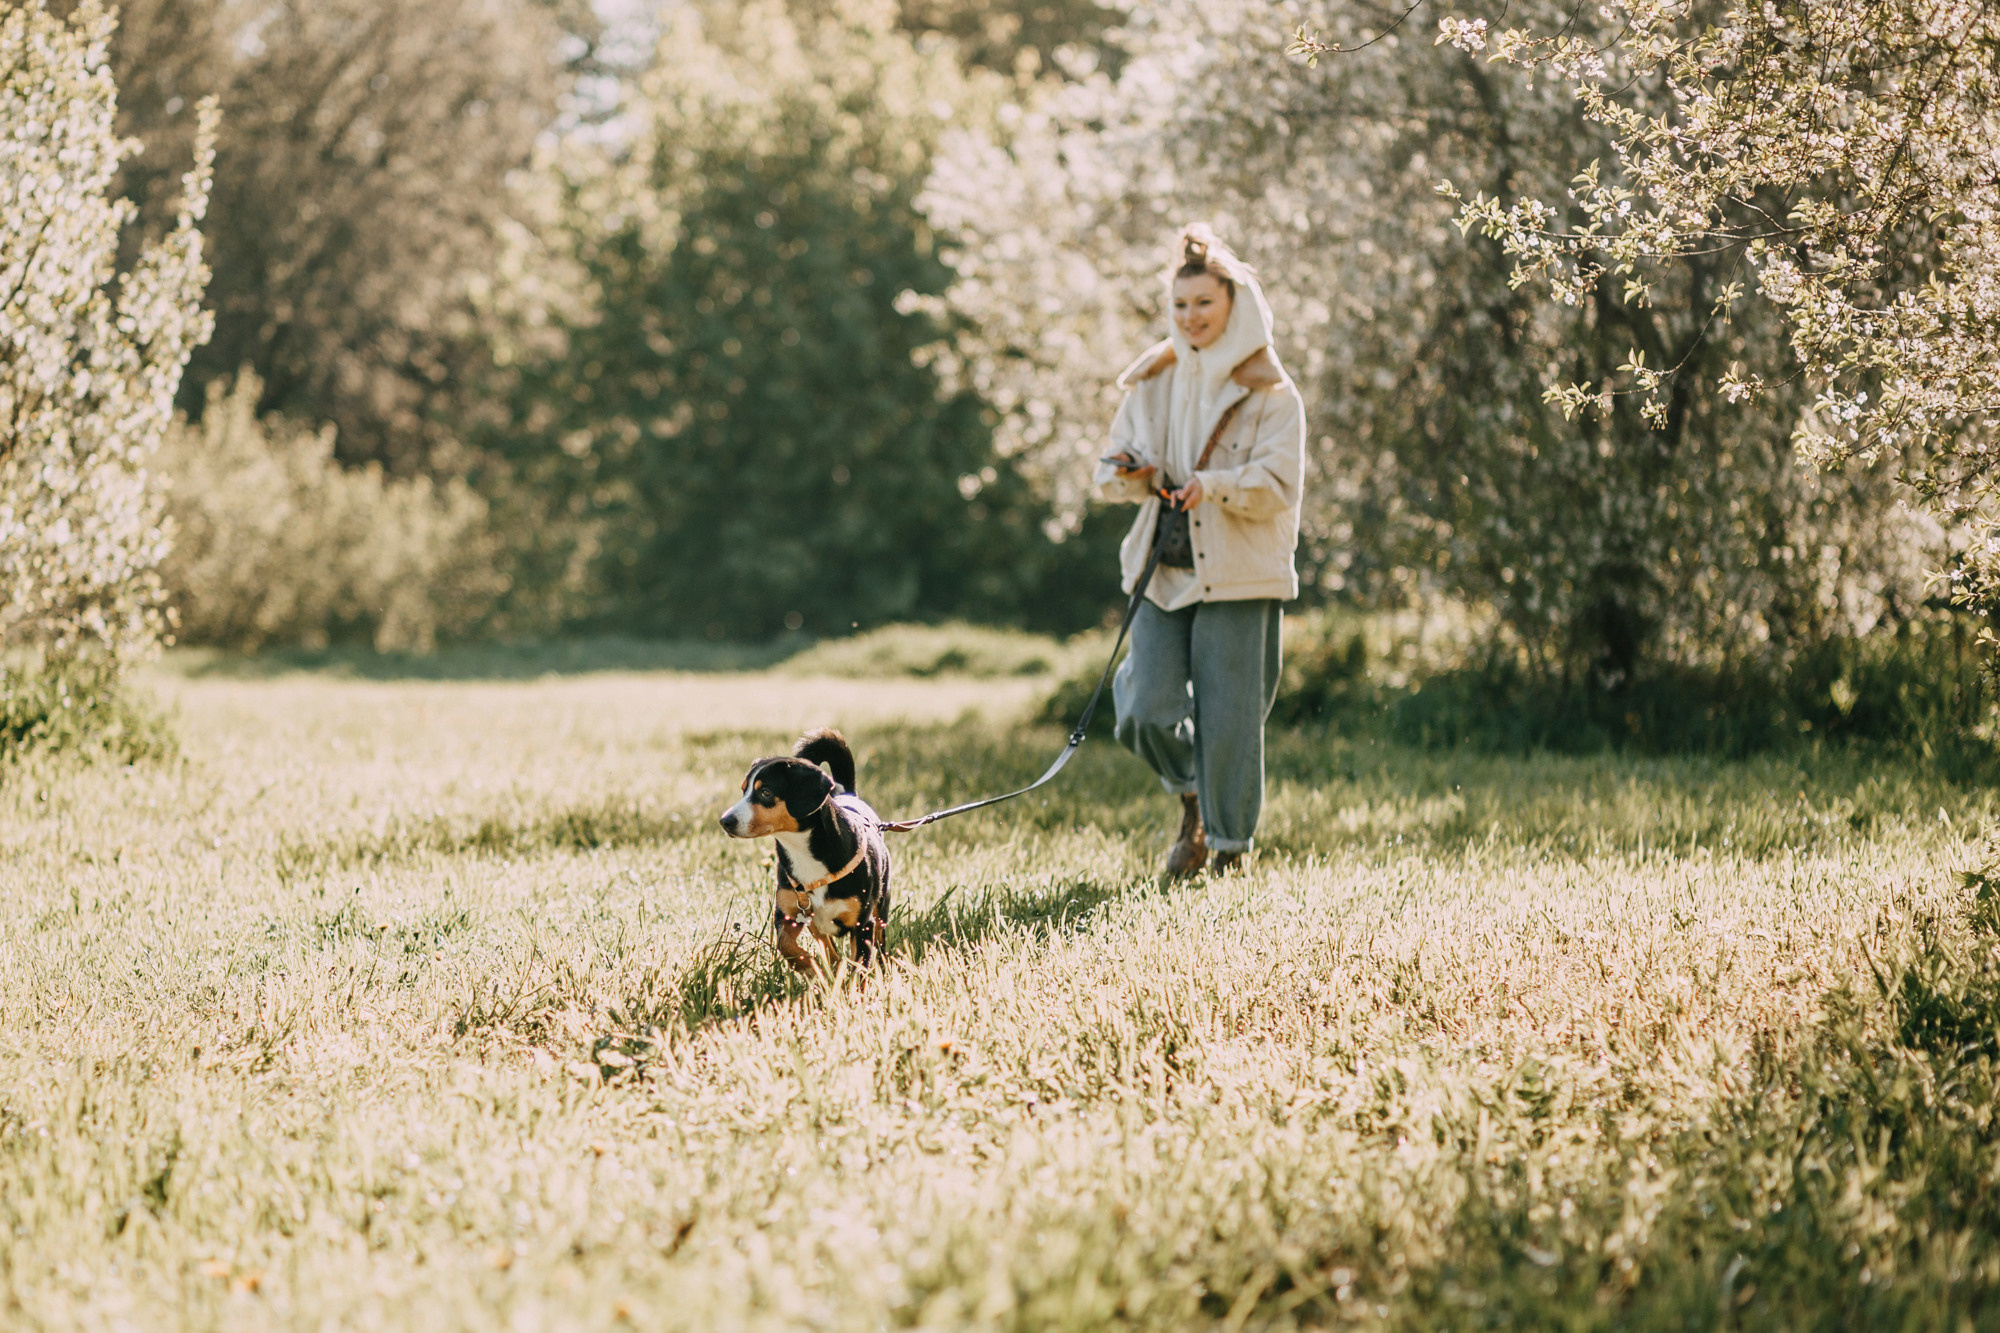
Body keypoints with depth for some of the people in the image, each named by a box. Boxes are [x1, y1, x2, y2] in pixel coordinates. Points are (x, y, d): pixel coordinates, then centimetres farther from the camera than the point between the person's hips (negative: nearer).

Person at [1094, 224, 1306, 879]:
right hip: (1164, 570, 3)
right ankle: (1192, 799, 24)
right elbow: (1113, 471, 12)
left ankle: (1230, 849, 11)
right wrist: (1130, 474, -11)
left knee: (1228, 716, -3)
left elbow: (1279, 483, -10)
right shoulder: (1154, 383, 11)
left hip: (1240, 575, -3)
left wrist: (1213, 486, -26)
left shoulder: (1270, 394, -2)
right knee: (1146, 712, -6)